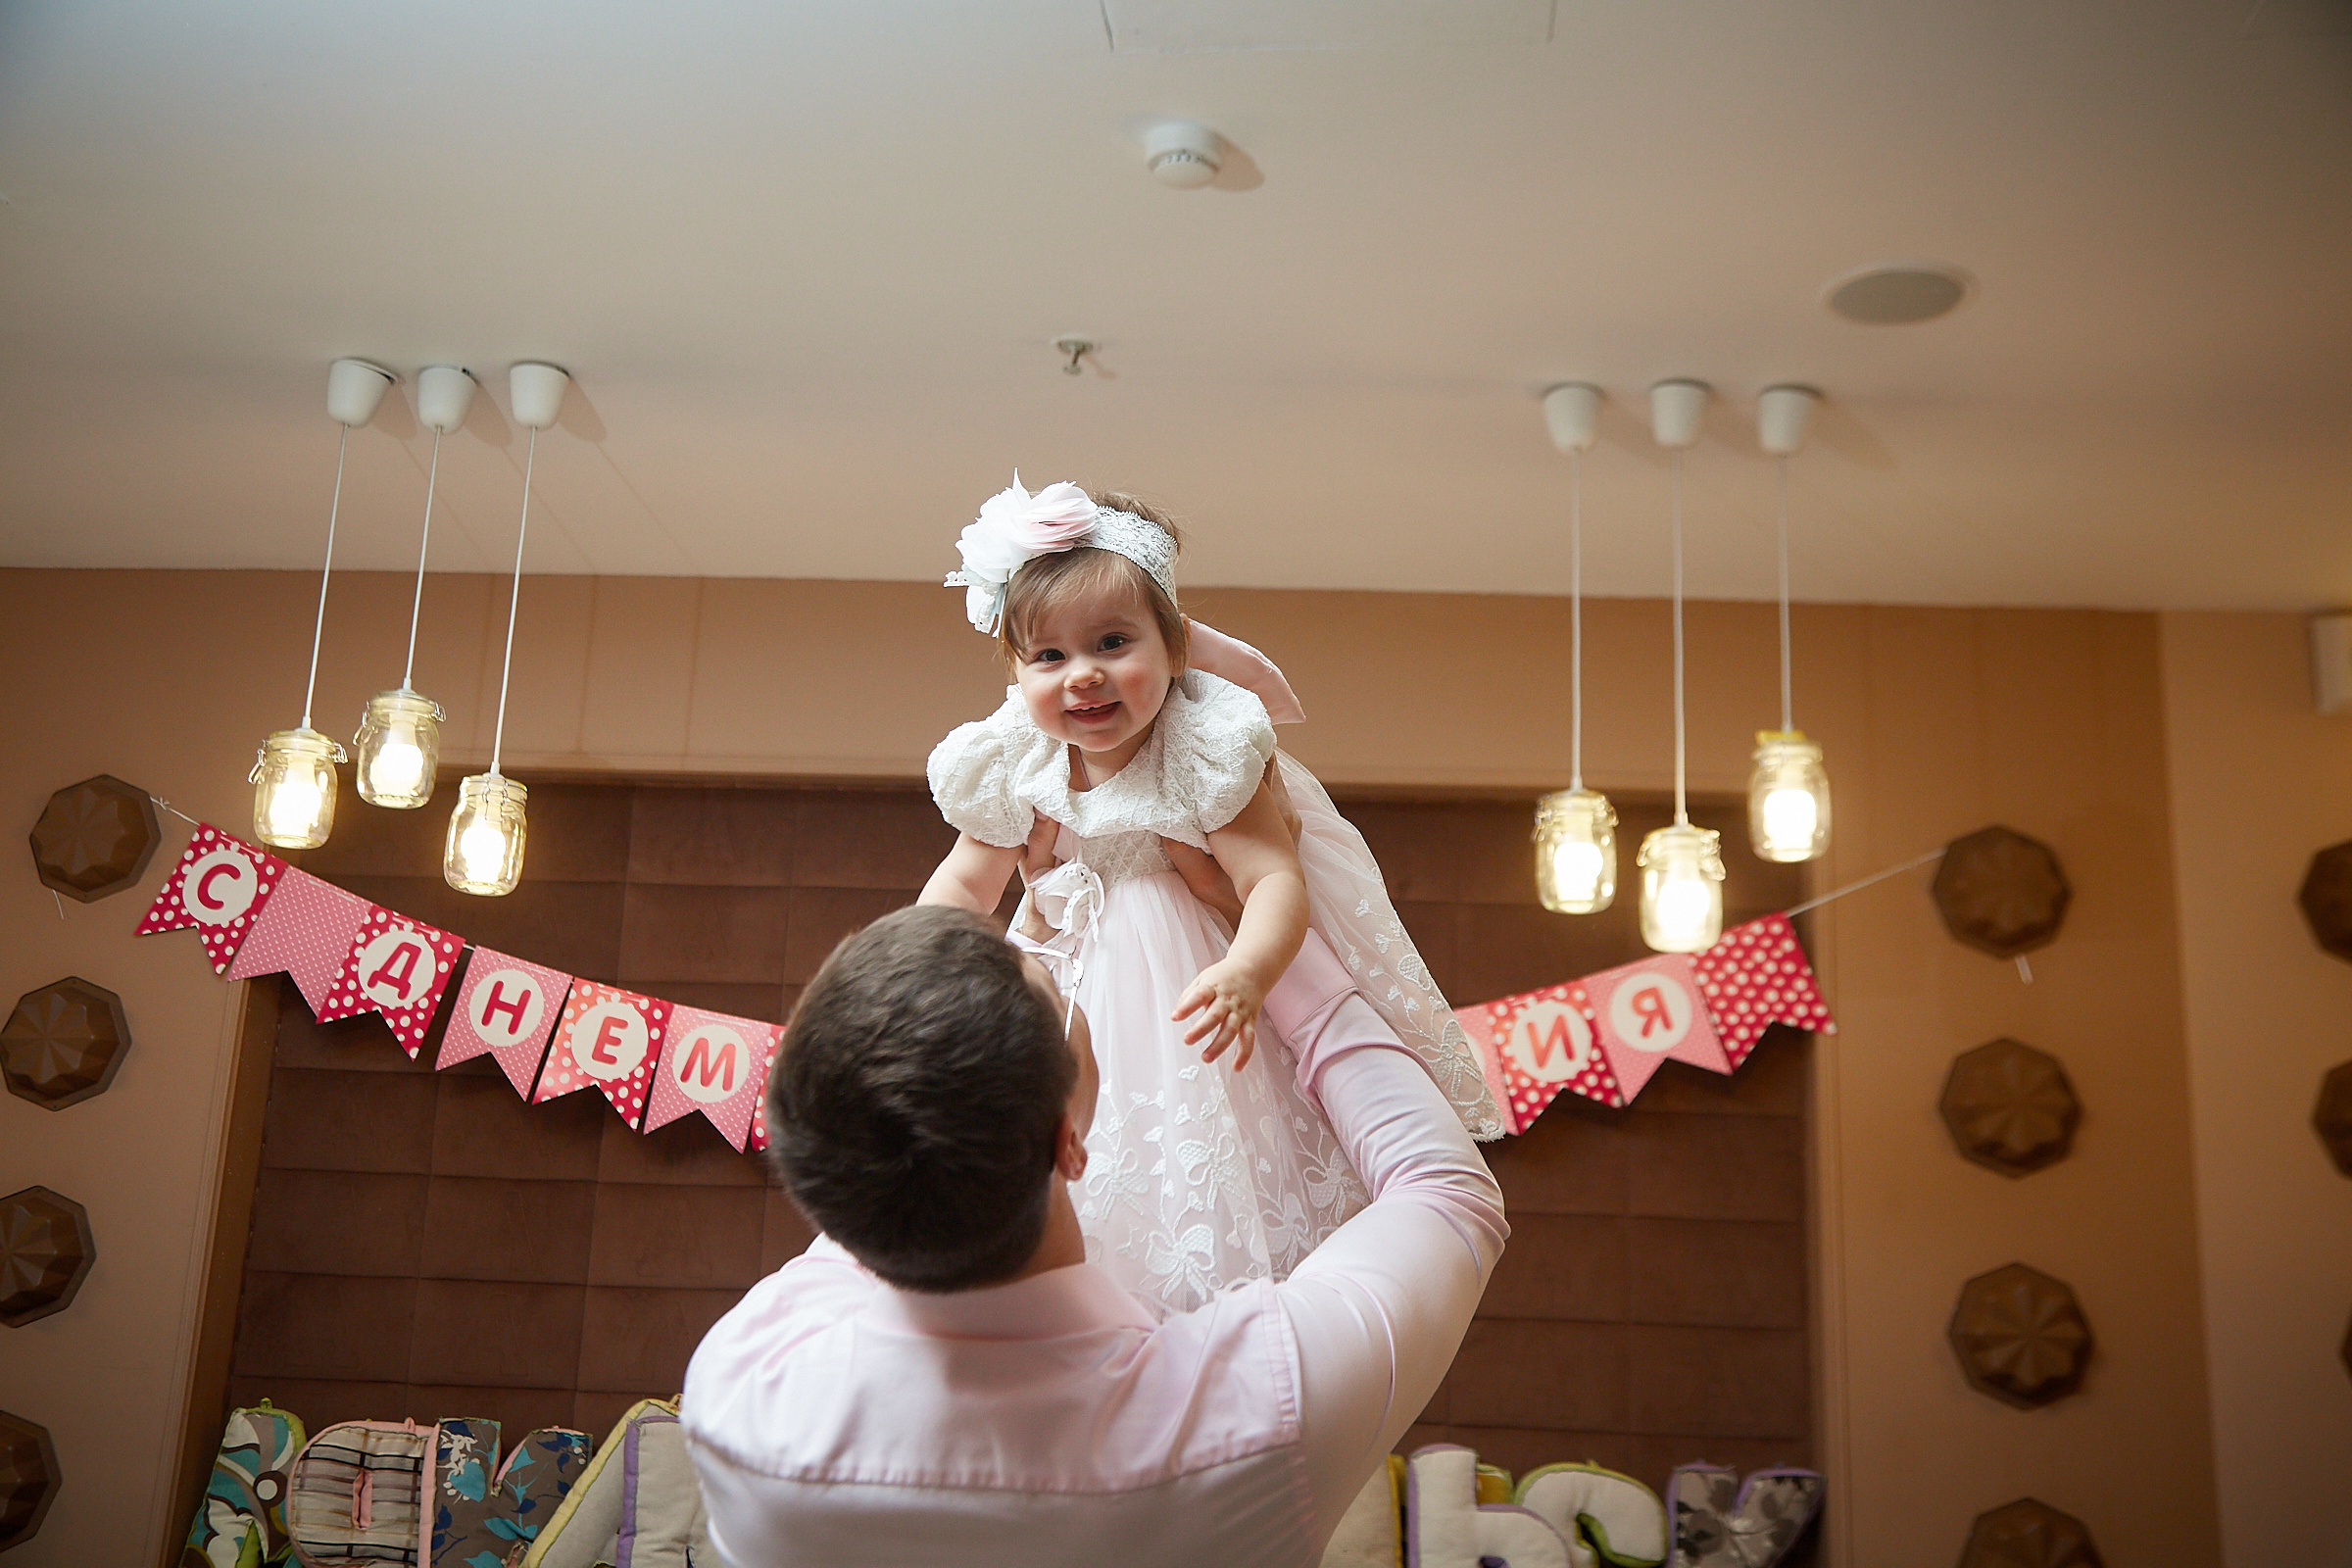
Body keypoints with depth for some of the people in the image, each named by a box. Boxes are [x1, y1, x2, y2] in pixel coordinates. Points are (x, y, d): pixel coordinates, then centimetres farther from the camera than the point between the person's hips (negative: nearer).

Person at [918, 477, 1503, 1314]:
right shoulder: (1013, 767, -12)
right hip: (1075, 983, 4)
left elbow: (1278, 882, -33)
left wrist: (1246, 973, -53)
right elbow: (963, 884, 3)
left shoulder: (1206, 755, -25)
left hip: (1189, 984, -3)